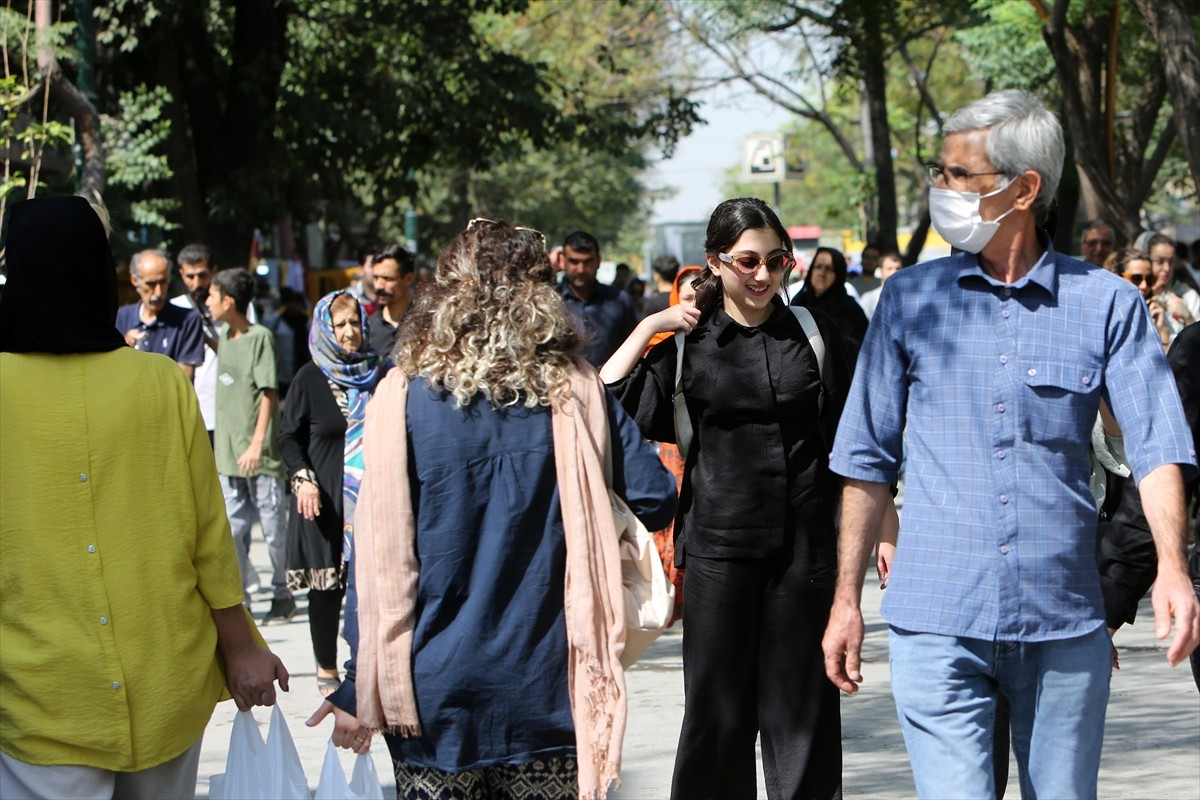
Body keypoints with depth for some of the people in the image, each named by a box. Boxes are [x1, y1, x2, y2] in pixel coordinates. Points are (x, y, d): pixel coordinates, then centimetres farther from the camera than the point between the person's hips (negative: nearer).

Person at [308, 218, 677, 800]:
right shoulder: (577, 393, -3)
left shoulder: (403, 396, -6)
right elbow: (656, 500, -3)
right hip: (548, 688, 1)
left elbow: (377, 555, -7)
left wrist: (359, 689, -2)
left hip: (434, 689, 0)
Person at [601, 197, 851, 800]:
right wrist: (647, 328, -8)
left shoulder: (813, 331, 6)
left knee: (802, 705, 4)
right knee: (718, 707, 3)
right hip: (719, 544, -1)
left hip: (803, 543, 1)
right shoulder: (688, 340, 3)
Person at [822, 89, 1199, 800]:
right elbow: (869, 457, 11)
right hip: (937, 627, 0)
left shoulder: (1107, 304, 2)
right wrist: (848, 598, 7)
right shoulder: (910, 300, 7)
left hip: (1064, 627, 0)